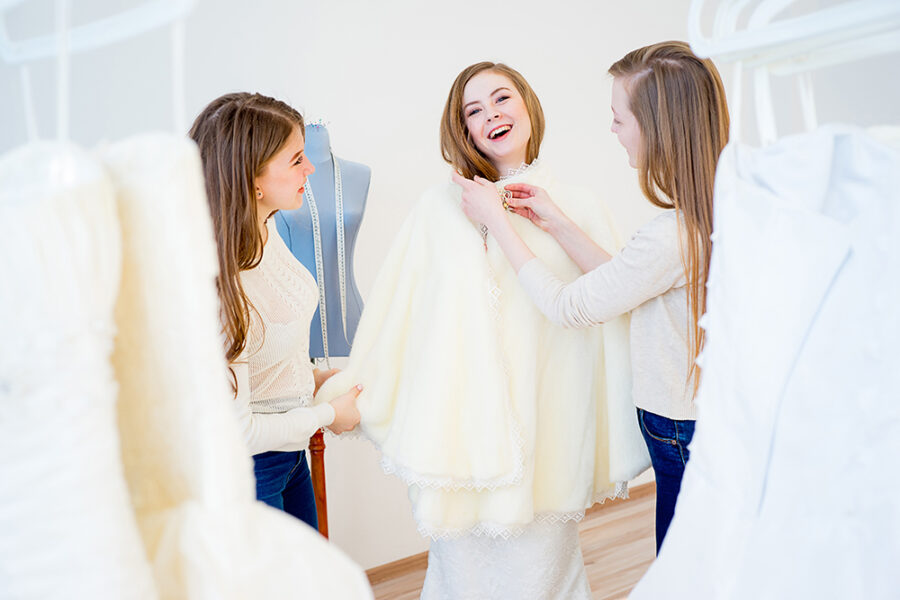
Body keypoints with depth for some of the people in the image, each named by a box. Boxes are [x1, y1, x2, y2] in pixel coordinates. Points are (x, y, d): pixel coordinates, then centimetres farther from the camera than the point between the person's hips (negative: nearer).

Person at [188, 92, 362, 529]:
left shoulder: (265, 230, -7)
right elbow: (233, 431, -26)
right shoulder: (219, 288, -33)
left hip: (289, 454, 8)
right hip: (243, 469, -8)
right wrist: (328, 414, -13)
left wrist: (312, 376, 3)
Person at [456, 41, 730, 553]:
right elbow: (624, 281, 10)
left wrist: (497, 220, -9)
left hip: (685, 433, -8)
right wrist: (557, 224, 7)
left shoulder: (673, 234, -30)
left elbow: (568, 307, -18)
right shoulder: (717, 212, 0)